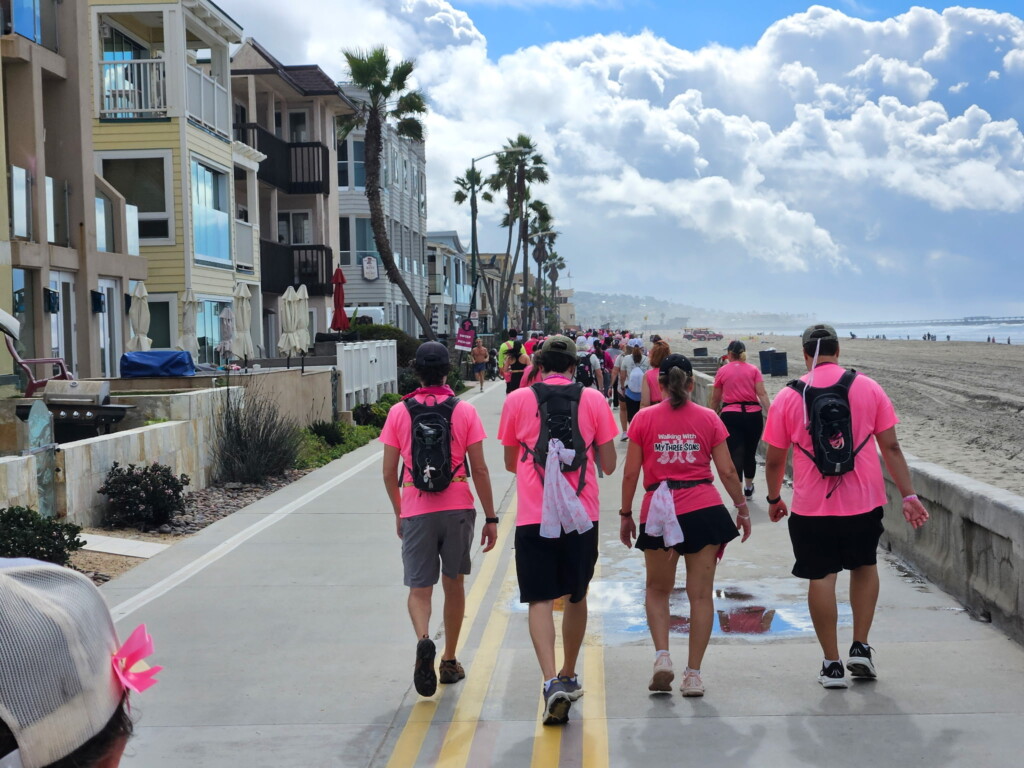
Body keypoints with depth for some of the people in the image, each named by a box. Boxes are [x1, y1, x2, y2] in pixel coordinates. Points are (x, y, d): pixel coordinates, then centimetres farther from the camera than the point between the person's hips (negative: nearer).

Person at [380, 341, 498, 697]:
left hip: (416, 511, -1)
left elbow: (389, 473, 2)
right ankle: (449, 661, 26)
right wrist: (491, 518, 4)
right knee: (454, 584, 17)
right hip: (458, 508, 1)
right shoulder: (465, 411, -2)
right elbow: (479, 470, -3)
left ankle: (423, 639, -24)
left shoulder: (398, 412, 0)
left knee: (419, 588, 5)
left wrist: (398, 513, 16)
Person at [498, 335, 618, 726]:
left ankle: (552, 682, -18)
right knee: (576, 598, 18)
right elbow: (608, 465, 5)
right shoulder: (593, 400, 2)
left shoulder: (517, 400, 1)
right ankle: (569, 676, 31)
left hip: (533, 517, -1)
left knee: (540, 601, 0)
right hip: (582, 516, 2)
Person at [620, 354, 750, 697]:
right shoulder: (708, 418, 3)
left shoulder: (644, 418, 1)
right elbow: (727, 471, 3)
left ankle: (662, 656, -2)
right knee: (701, 594, 6)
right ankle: (693, 674, 7)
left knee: (657, 590, 16)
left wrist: (625, 514, 10)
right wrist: (742, 508, 15)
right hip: (704, 510, 0)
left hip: (658, 512, 0)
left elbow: (630, 473, 0)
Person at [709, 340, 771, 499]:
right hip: (753, 414, 2)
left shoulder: (722, 371, 6)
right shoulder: (753, 370, 7)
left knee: (736, 454, -3)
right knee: (750, 453, 17)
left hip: (731, 415, -2)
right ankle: (748, 489, 35)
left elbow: (715, 399, 11)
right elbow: (762, 394, -5)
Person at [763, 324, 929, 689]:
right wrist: (909, 496, 4)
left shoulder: (787, 398, -2)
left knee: (821, 577, 8)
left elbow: (774, 460, 3)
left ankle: (832, 664, 12)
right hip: (865, 501, 1)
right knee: (865, 566, 22)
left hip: (812, 507, -1)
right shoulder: (868, 388, 0)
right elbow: (891, 447, -1)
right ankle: (861, 648, 18)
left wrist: (774, 499, 18)